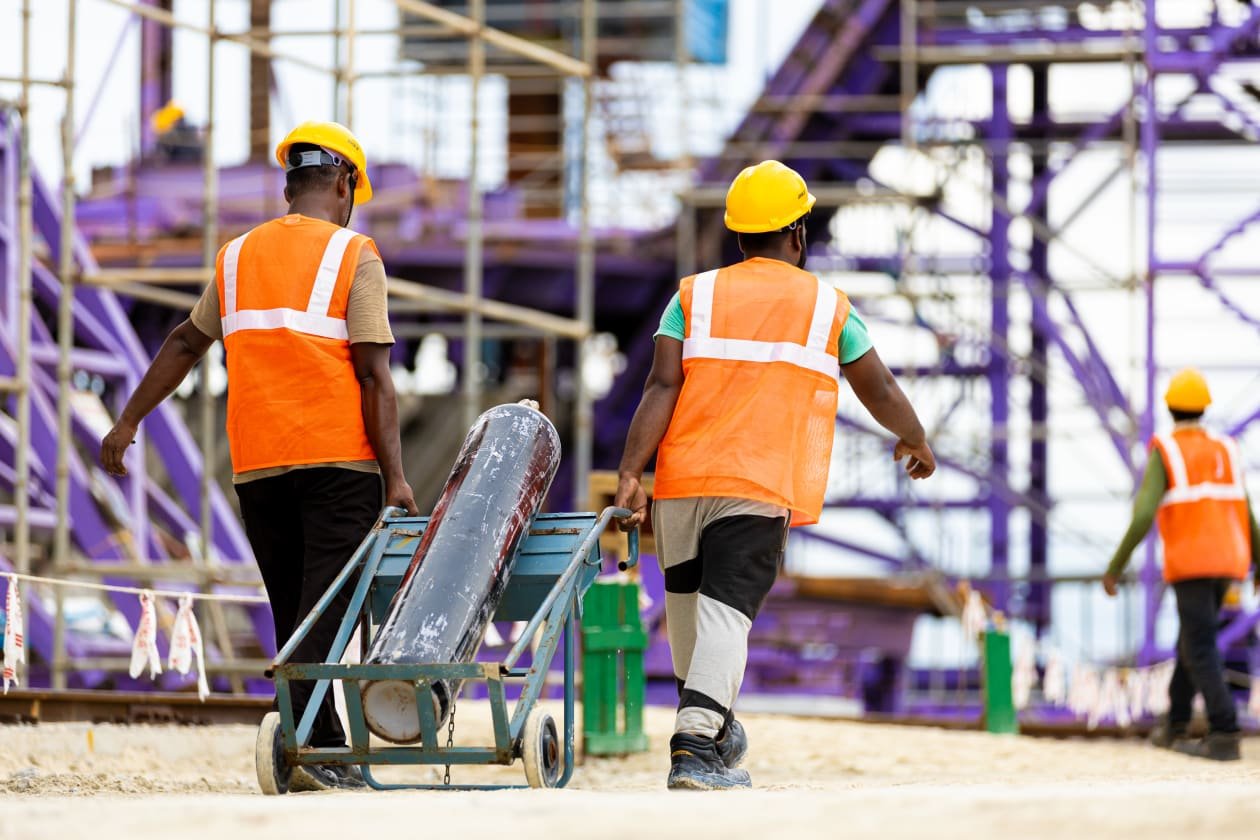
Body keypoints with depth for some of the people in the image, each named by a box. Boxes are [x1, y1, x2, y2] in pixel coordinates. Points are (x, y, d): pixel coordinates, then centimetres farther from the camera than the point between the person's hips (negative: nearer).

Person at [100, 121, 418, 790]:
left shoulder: (237, 255, 14)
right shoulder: (354, 256, -1)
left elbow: (186, 343, 25)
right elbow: (373, 377, -8)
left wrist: (128, 422, 34)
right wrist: (395, 477, -9)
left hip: (257, 466, 5)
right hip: (338, 459, -5)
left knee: (294, 611, 11)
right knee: (325, 607, -10)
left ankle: (330, 755, 13)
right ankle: (308, 748, -24)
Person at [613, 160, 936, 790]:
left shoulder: (695, 296, 10)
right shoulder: (828, 308, 9)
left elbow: (661, 388, -2)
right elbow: (880, 392, 17)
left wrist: (630, 474, -8)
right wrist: (916, 442, 37)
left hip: (682, 478, 2)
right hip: (761, 489, -2)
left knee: (688, 602, 18)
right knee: (726, 612, -9)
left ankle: (710, 728, 31)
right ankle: (695, 748, -24)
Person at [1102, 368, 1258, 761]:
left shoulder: (1164, 453, -7)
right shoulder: (1225, 452, 10)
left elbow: (1143, 515, -17)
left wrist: (1115, 567, -11)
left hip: (1190, 565, -6)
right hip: (1225, 563, 6)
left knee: (1201, 653, -7)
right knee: (1192, 639, 21)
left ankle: (1225, 736, -18)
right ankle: (1174, 727, 26)